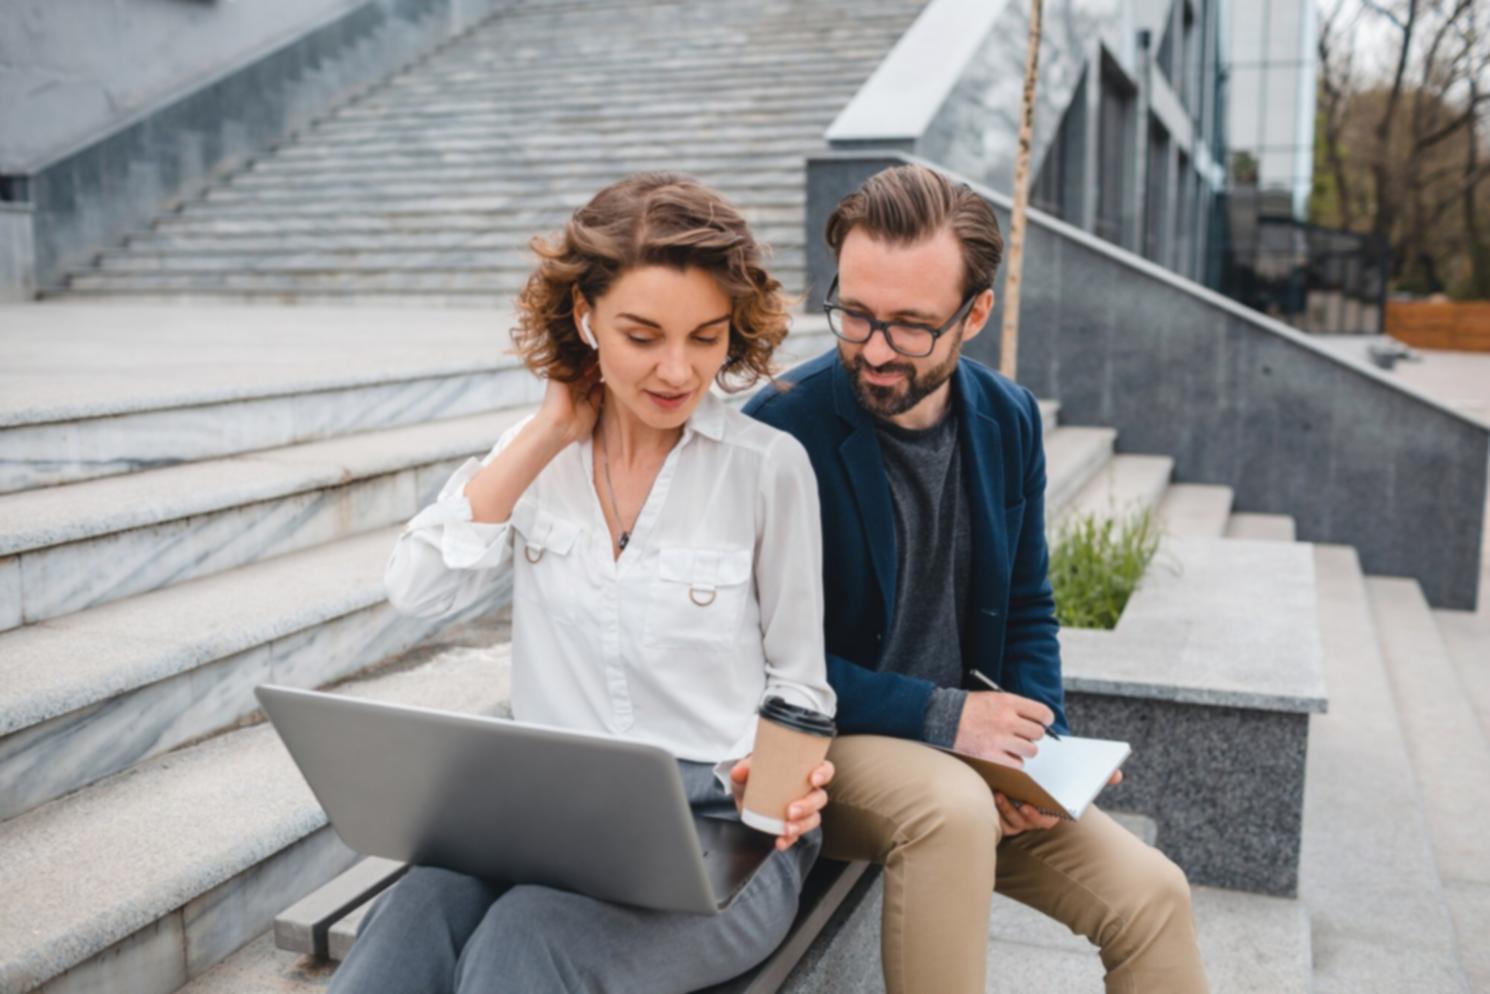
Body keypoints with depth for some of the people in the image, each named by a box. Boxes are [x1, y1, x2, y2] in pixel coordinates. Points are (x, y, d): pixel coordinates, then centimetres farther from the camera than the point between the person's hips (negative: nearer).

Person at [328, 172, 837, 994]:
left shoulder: (769, 466, -3)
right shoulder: (542, 453, 9)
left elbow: (797, 678, 4)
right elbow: (418, 587, -4)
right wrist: (547, 435, -4)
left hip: (717, 826, -2)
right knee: (408, 925, -29)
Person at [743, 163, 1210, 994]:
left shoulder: (1010, 420, 1)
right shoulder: (782, 428, -17)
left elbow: (1028, 610, 11)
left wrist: (1039, 746, -5)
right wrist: (938, 715, -20)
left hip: (972, 752, 5)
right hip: (827, 747, -5)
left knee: (1151, 893, -10)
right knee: (955, 809, -35)